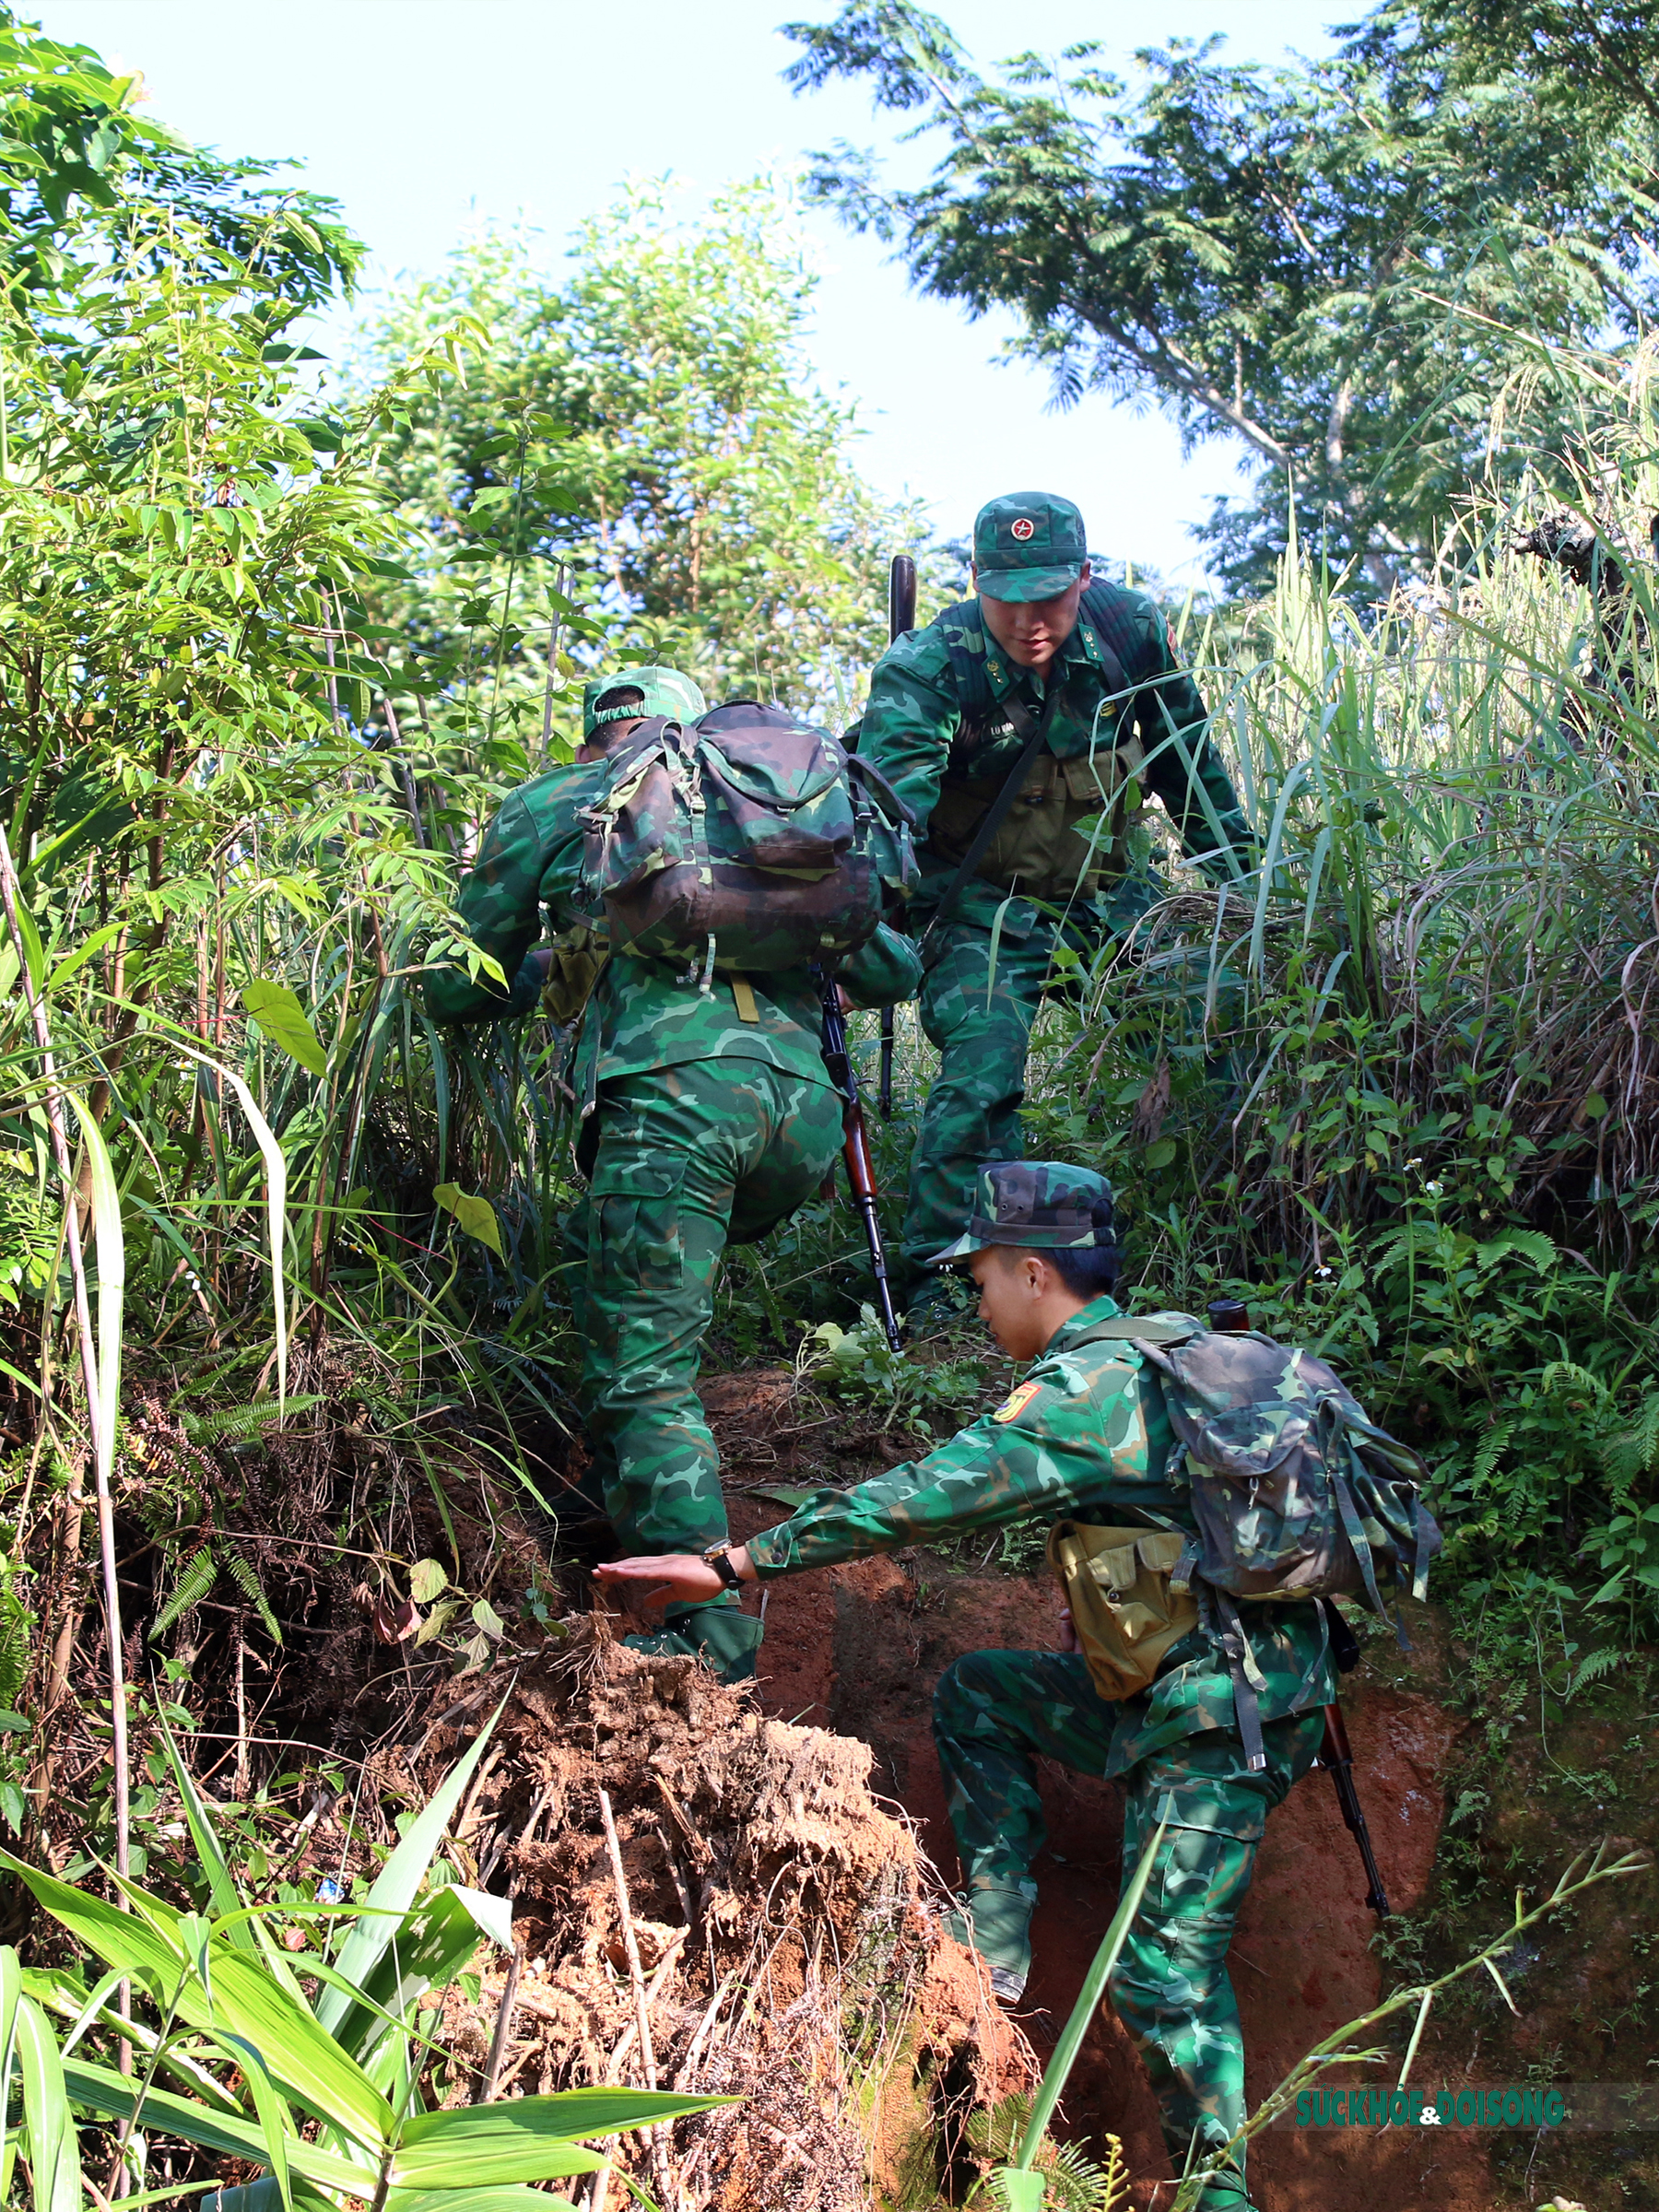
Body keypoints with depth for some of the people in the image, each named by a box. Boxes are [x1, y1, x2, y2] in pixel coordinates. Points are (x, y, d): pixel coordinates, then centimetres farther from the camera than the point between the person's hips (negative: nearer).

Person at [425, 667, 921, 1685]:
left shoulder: (551, 805, 22)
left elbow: (459, 990, 26)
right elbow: (896, 968, 32)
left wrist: (539, 972, 47)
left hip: (676, 1089, -5)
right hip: (805, 1107, 5)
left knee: (641, 1377, -2)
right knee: (598, 1248, 28)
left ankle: (715, 1633, -12)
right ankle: (630, 1493, 23)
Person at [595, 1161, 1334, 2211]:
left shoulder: (1088, 1386, -18)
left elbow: (926, 1496, -22)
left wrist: (734, 1563, -20)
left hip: (1225, 1710, -10)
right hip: (1170, 1677, 10)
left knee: (1165, 1966, -6)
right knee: (976, 1691, 17)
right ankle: (999, 1948, 15)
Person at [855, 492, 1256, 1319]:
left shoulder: (1128, 630, -10)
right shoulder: (928, 668, -22)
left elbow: (1185, 753, 8)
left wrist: (1235, 863, 14)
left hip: (1114, 893, 4)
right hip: (988, 909, -4)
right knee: (980, 1078, -22)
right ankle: (931, 1280, -9)